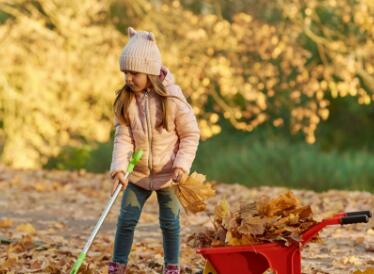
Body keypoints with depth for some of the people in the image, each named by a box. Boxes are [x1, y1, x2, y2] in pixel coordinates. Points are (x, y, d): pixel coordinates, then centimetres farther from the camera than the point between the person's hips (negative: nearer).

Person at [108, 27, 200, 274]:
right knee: (126, 219, 2)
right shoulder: (125, 100, -7)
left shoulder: (172, 98, -16)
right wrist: (120, 167, -23)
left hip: (167, 173, -3)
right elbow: (123, 136, -9)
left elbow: (191, 134, -9)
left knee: (170, 222, 7)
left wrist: (182, 164, -18)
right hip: (138, 173, 3)